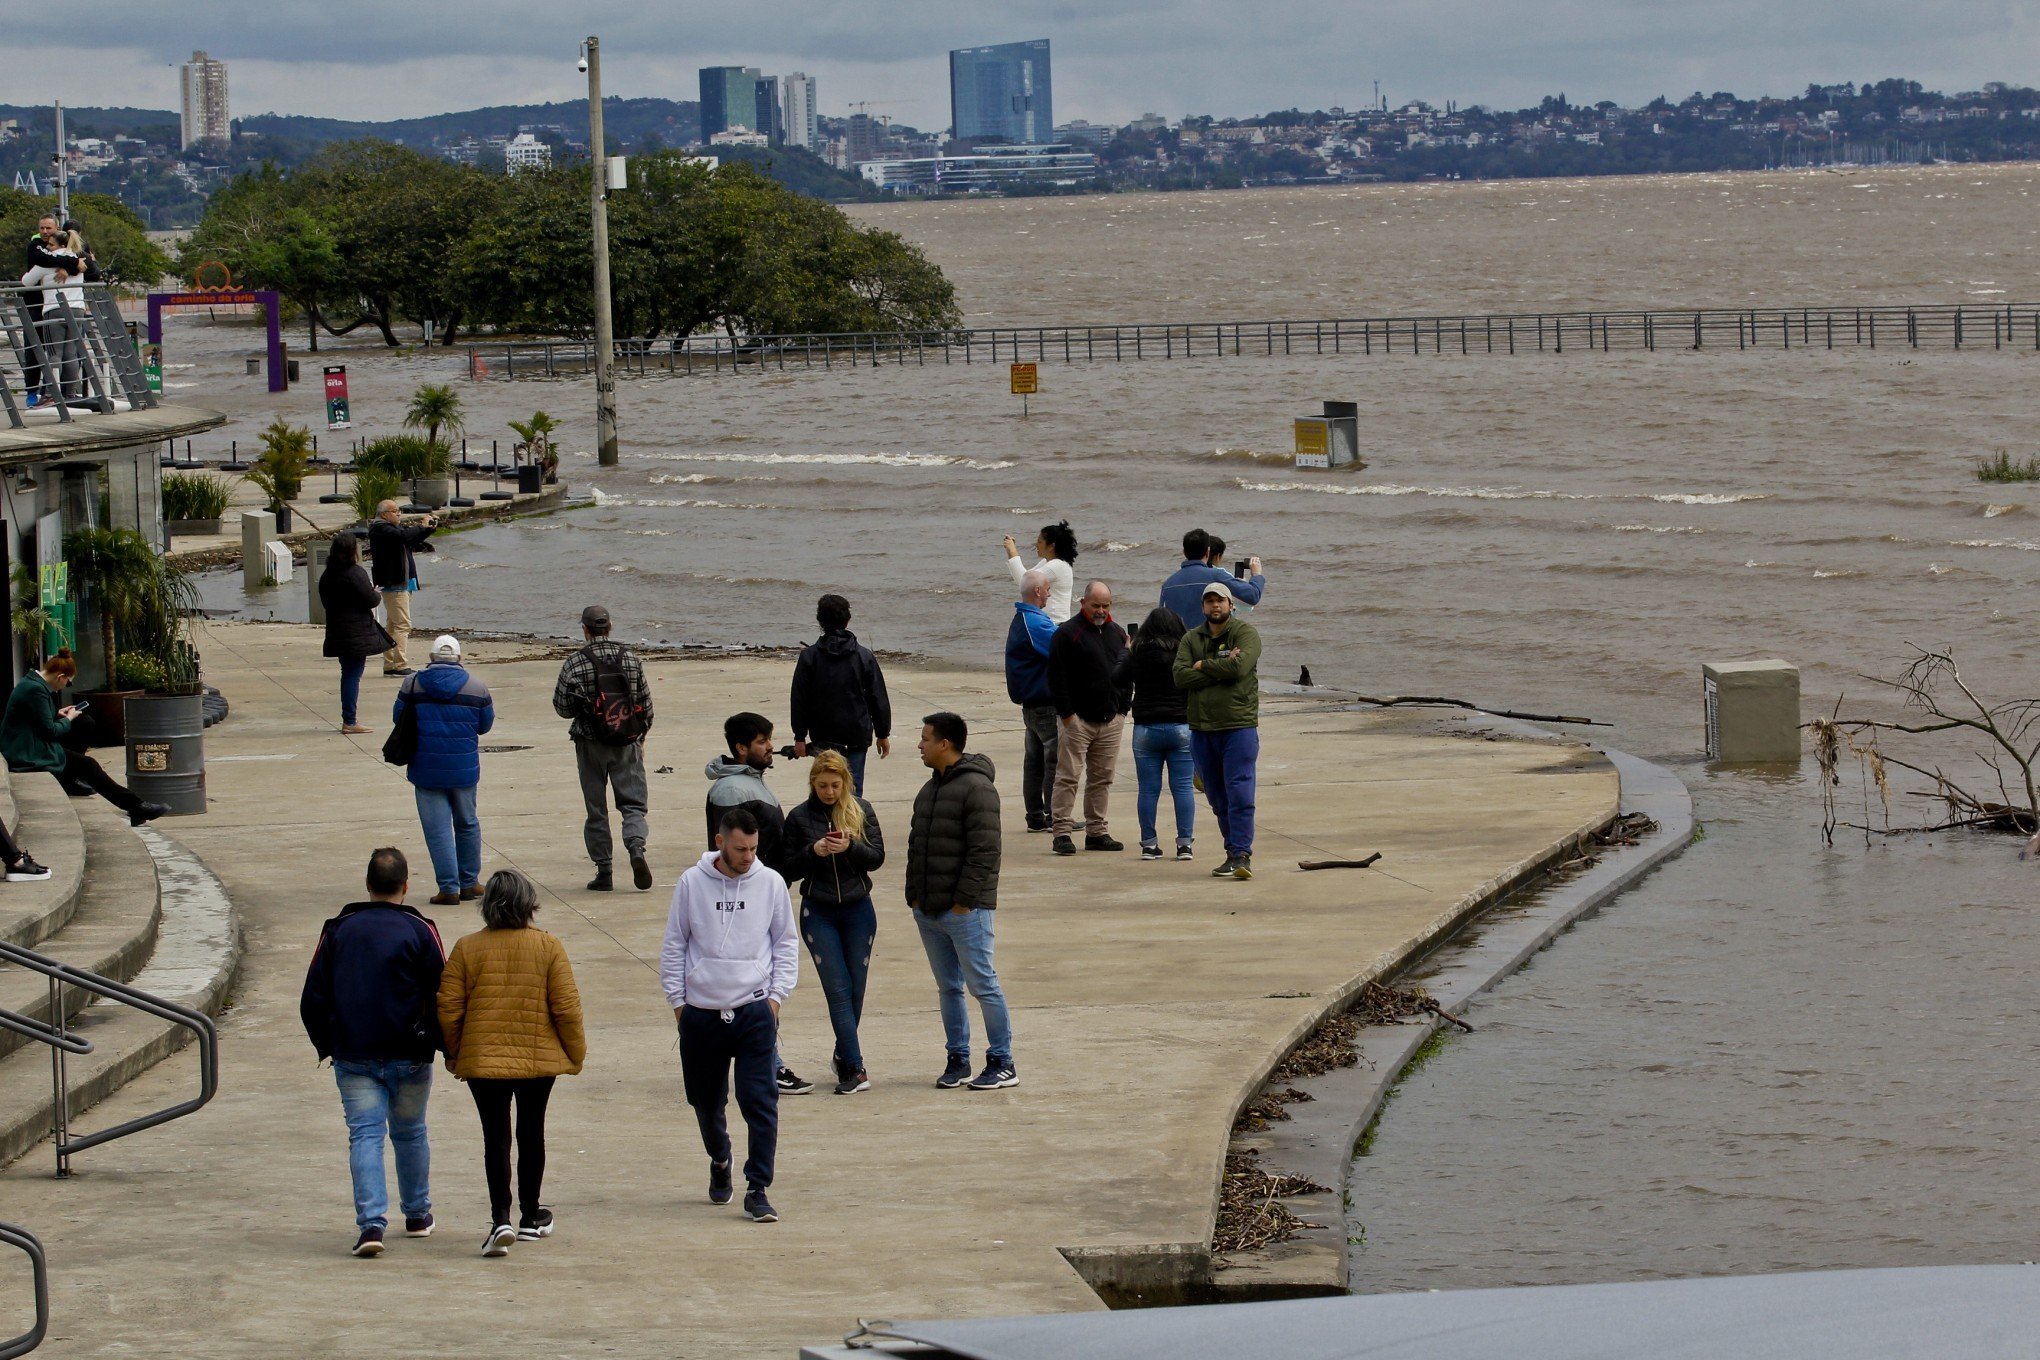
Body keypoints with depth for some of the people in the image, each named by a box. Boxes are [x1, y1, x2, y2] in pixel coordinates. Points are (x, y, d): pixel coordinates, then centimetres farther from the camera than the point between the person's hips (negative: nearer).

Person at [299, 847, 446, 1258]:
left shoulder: (338, 930, 3)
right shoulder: (420, 931, -5)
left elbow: (313, 997, 5)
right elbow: (441, 996, -5)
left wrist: (325, 1046, 17)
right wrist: (446, 1047, 8)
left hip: (353, 1057, 1)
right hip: (409, 1056, -1)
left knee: (365, 1134, -3)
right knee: (410, 1133, 16)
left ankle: (372, 1221, -19)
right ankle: (417, 1215, 29)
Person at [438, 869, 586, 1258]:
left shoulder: (467, 948, -4)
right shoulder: (548, 947, -5)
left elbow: (449, 1008, -2)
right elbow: (566, 1006, -6)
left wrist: (453, 1053, 12)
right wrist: (576, 1052, 7)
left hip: (483, 1060, -1)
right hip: (539, 1058, 1)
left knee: (496, 1137, 1)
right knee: (531, 1133, 16)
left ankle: (501, 1220, -15)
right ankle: (530, 1218, 26)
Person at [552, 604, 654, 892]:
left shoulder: (575, 663, -9)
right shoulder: (630, 658, 0)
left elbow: (562, 707, -5)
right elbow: (646, 702, 4)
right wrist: (641, 738, 17)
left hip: (591, 742, -2)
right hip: (628, 742, 2)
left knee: (596, 809, 7)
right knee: (632, 802, 6)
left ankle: (604, 872, 7)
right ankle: (636, 847, -21)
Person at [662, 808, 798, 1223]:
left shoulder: (770, 883, 1)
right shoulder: (692, 883, 0)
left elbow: (786, 944, 9)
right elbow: (674, 946, 7)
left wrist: (776, 995, 0)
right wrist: (678, 1000, 3)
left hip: (755, 1010, -1)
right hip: (701, 1013, 1)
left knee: (760, 1102, -9)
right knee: (706, 1100, 14)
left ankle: (757, 1189, -5)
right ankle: (719, 1161, 41)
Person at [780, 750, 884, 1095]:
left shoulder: (862, 811, 1)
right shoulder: (800, 817, 0)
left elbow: (877, 857, -1)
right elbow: (790, 870, 1)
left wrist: (850, 847, -19)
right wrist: (813, 851, -17)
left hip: (858, 910, 1)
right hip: (819, 913, -1)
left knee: (856, 988, 6)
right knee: (838, 989, -7)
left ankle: (844, 1056, 25)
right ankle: (854, 1068, -10)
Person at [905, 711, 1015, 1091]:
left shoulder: (976, 788, -13)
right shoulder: (930, 789, 15)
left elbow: (984, 850, -18)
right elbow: (916, 844, 20)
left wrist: (964, 899, -19)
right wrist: (915, 894, 11)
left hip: (965, 910, -9)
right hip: (928, 911, 9)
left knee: (983, 985, -3)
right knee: (948, 988, 13)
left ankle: (1002, 1063, 3)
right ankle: (958, 1060, 20)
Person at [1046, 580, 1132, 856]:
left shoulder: (1117, 634, 14)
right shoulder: (1068, 634, -6)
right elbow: (1056, 677, -9)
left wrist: (1123, 708, 11)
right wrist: (1067, 714, -13)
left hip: (1111, 721, 6)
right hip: (1077, 719, -6)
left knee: (1102, 778, 9)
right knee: (1068, 776, -7)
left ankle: (1097, 831, 15)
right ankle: (1062, 832, -5)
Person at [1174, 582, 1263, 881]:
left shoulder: (1245, 633, 0)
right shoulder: (1191, 639, 13)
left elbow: (1239, 666, -18)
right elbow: (1180, 676, -3)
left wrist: (1202, 666, -5)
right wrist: (1220, 669, -11)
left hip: (1239, 726, -5)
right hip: (1201, 730, 5)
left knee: (1240, 794, -11)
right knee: (1218, 800, 9)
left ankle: (1241, 855, -14)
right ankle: (1233, 853, 17)